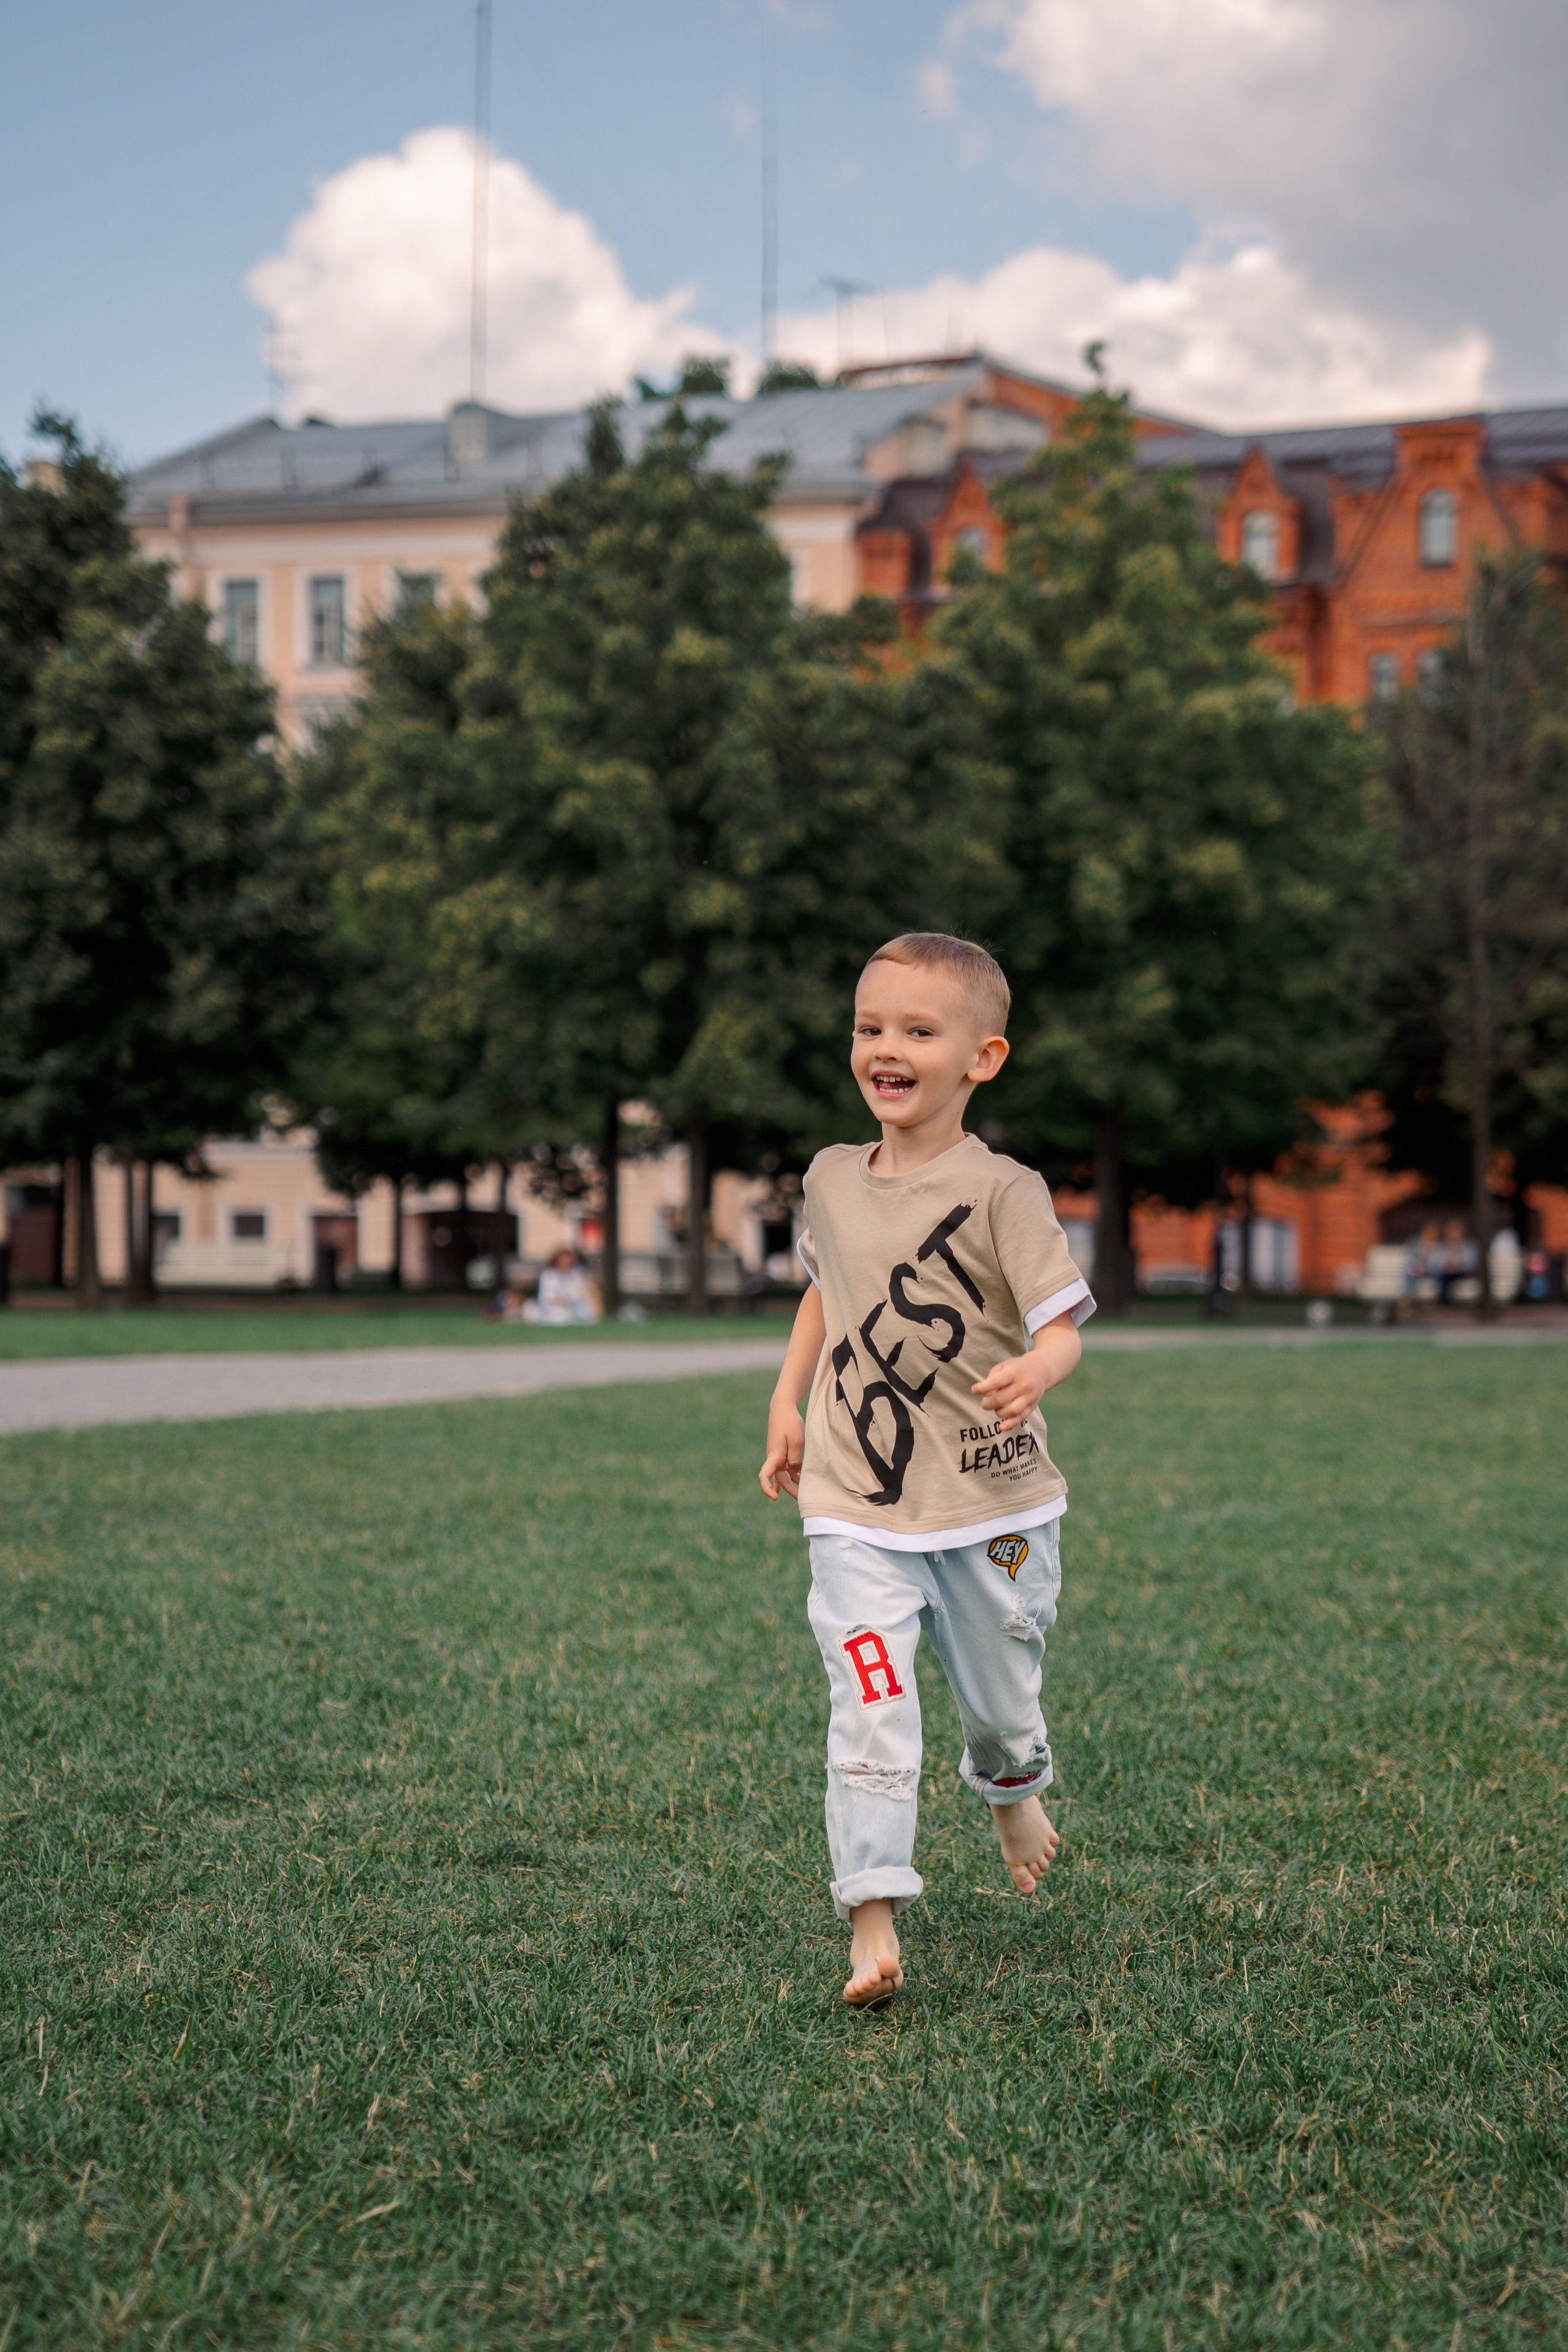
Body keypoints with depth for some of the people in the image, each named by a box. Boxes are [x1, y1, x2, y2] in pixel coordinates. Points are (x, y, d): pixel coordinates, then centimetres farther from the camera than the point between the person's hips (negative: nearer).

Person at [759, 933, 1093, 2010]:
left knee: (1000, 1700, 16)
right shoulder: (832, 1179, 3)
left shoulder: (1001, 1190, -12)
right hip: (858, 1514, 2)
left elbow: (1061, 1324, -17)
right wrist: (788, 1403, 19)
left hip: (993, 1506, -2)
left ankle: (1012, 1788, 50)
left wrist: (1034, 1370, -39)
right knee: (870, 1707, -14)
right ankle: (875, 1921, -13)